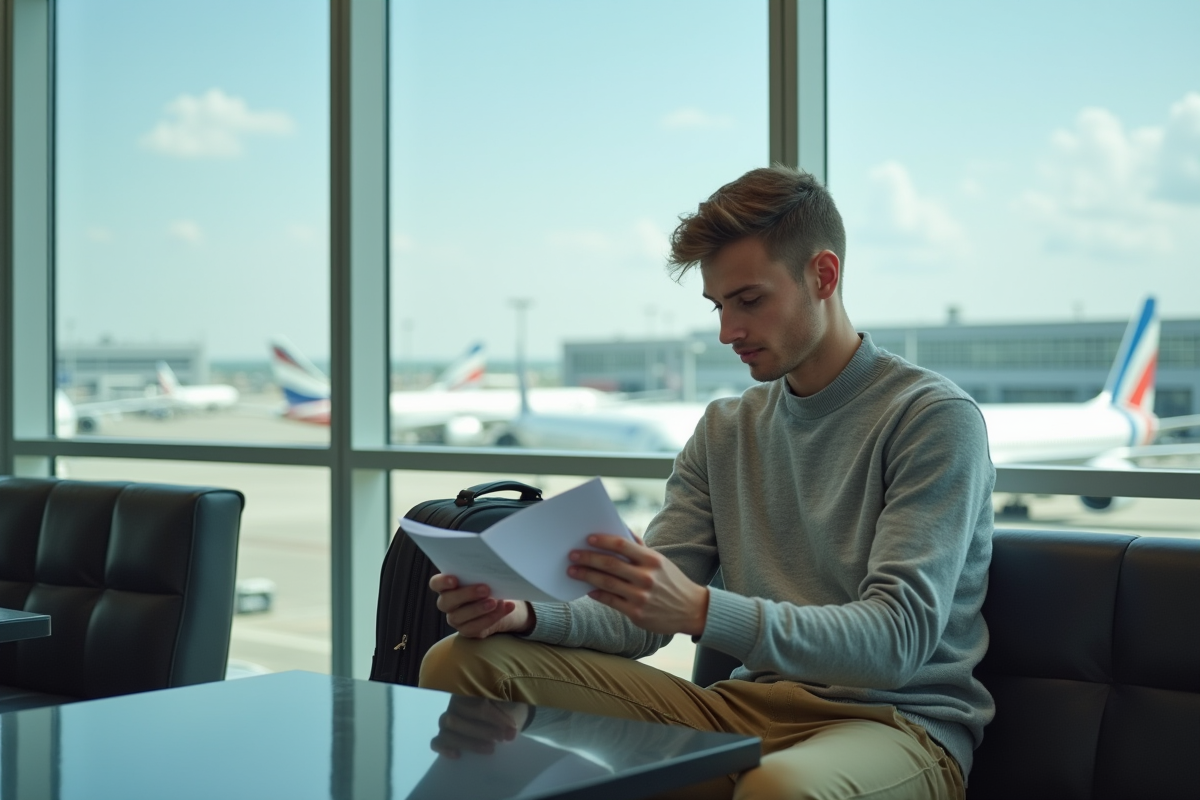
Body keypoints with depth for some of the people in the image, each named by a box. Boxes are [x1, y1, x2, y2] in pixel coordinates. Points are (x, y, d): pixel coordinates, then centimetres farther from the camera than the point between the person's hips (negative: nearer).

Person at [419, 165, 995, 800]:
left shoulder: (933, 417, -6)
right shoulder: (725, 431, 14)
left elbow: (899, 638, -18)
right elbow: (643, 617, 10)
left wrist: (703, 612, -32)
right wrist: (524, 614, -12)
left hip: (892, 719, -6)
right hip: (748, 708, 6)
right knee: (465, 661, -6)